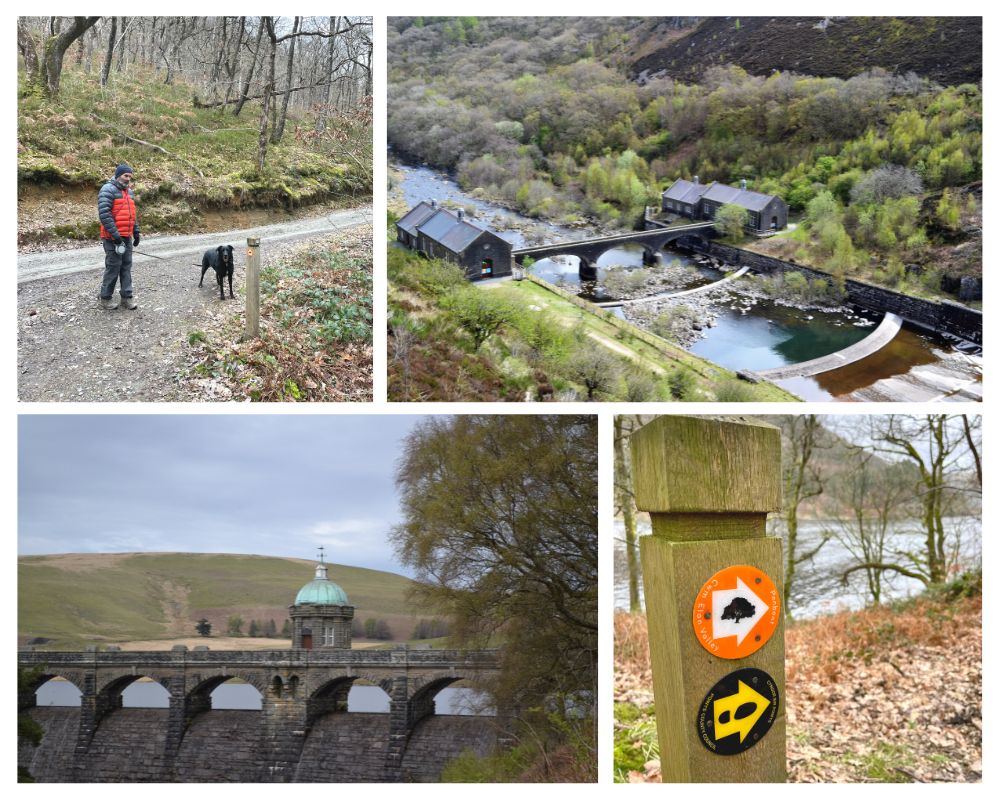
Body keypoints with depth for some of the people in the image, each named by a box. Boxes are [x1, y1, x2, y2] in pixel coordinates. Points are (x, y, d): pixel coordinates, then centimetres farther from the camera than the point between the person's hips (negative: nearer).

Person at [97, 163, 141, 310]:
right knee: (113, 266, -4)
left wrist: (136, 232, 15)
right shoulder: (108, 190, -12)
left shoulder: (128, 192, 15)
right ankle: (106, 297, 7)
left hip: (126, 237, 8)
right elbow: (104, 214, -20)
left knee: (126, 266, 8)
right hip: (113, 237, -8)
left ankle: (127, 296, 13)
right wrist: (115, 235, -22)